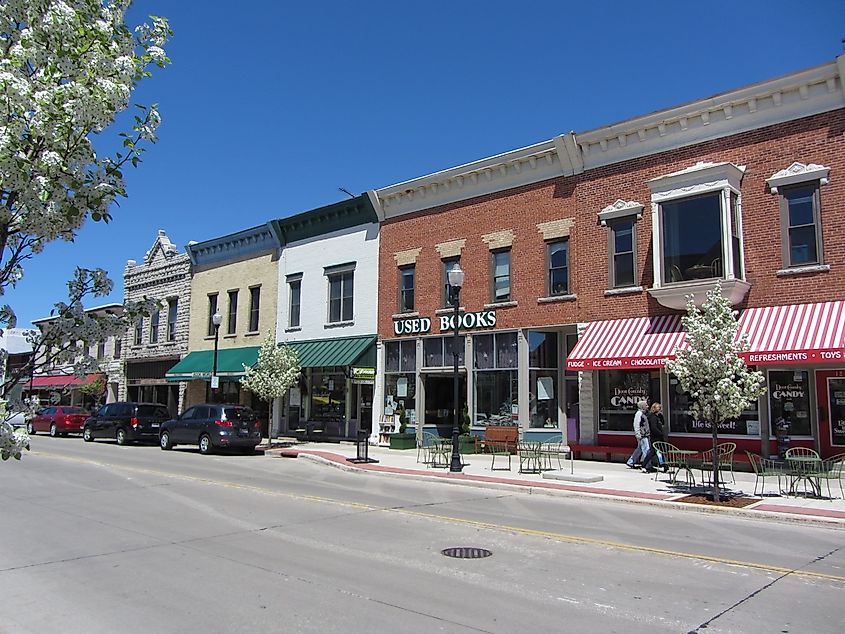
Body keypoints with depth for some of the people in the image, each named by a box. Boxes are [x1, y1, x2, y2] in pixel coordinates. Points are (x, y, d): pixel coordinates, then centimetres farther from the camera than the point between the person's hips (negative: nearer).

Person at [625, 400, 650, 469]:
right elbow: (636, 425, -18)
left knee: (639, 450, 13)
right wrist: (638, 435, -22)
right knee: (646, 450, -10)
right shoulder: (639, 413, -12)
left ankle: (630, 463, 21)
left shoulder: (643, 413, 17)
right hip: (642, 435, -10)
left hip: (645, 435, 10)